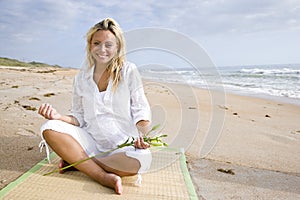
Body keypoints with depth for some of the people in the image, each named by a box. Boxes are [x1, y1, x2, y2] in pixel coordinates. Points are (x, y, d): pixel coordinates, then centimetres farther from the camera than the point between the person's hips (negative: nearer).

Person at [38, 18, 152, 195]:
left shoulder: (129, 71, -2)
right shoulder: (81, 77, 7)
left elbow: (142, 111, -3)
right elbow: (79, 118, 10)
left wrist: (141, 135, -22)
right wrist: (59, 117, -10)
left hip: (123, 143, -2)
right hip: (92, 141, 2)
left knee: (142, 160, -35)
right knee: (50, 128, -19)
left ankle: (76, 161, -13)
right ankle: (104, 176, -23)